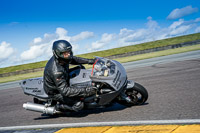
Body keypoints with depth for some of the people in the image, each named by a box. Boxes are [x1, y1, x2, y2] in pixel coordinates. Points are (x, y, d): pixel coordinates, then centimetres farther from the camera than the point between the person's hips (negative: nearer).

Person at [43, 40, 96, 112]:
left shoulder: (59, 58, -15)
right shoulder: (56, 71, -40)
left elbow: (73, 59, 7)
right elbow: (65, 91, -39)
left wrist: (89, 61, -5)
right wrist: (84, 91, -41)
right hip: (55, 92, -9)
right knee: (79, 105, -20)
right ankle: (58, 107, 4)